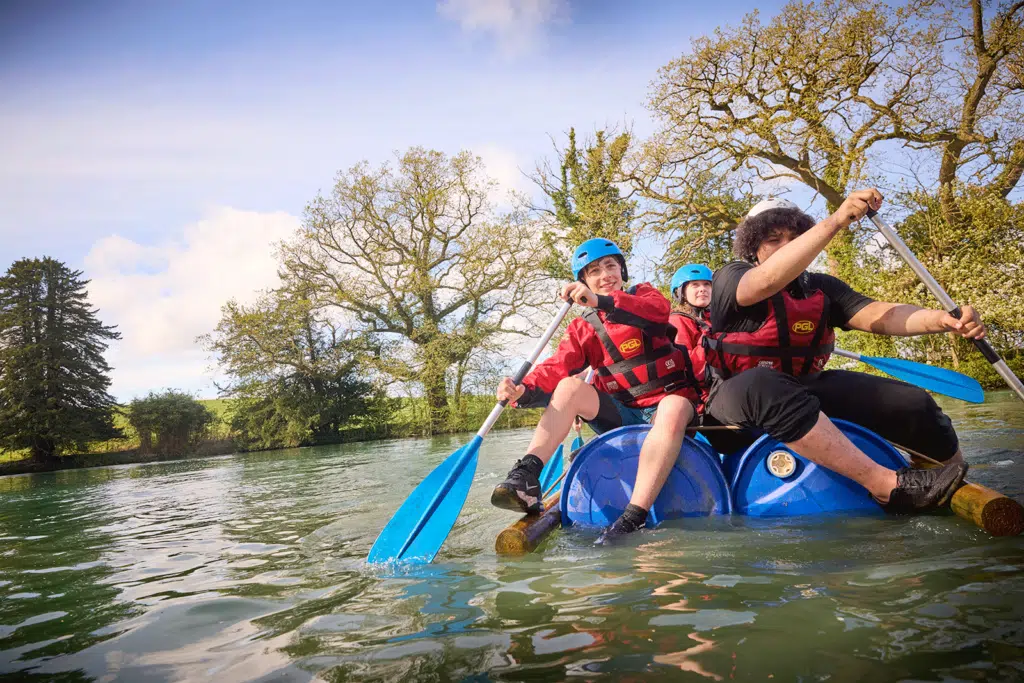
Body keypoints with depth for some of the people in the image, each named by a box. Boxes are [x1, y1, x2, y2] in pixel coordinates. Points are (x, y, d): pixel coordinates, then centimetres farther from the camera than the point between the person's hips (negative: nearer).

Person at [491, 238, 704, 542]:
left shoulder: (645, 294, 4)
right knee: (569, 386, -21)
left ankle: (631, 520, -45)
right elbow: (556, 367, -8)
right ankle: (525, 477, -34)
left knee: (674, 409, -37)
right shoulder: (582, 328, 9)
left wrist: (602, 302, -39)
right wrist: (524, 391, -30)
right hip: (620, 413, 3)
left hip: (668, 401, -2)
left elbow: (658, 312, -22)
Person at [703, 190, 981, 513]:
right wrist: (836, 221, -36)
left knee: (910, 402, -6)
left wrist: (944, 320, -25)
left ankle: (966, 476, 22)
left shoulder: (820, 288, 10)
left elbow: (876, 315, -5)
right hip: (740, 395, -6)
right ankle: (890, 486, -39)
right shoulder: (730, 278, -6)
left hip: (806, 388, 6)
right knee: (762, 384, -41)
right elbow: (768, 281, -30)